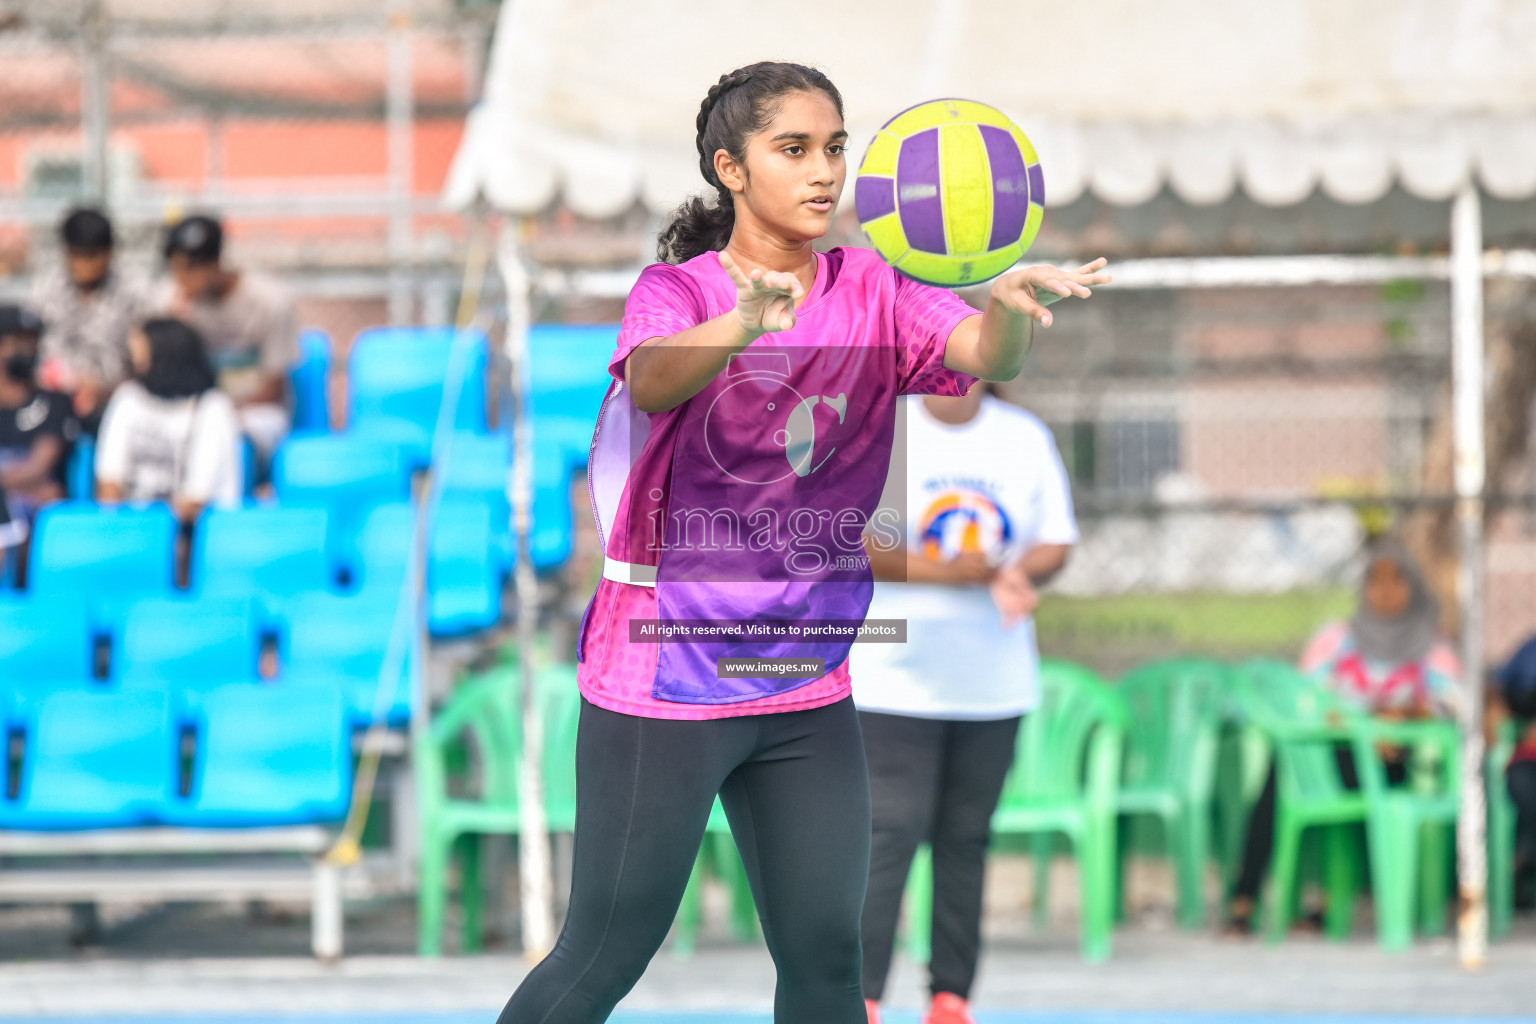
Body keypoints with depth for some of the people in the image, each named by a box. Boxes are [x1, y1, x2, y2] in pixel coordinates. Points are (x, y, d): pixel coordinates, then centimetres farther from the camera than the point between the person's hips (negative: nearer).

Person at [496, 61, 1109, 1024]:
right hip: (664, 682, -4)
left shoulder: (870, 292, 2)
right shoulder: (678, 290, -9)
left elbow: (984, 356, -15)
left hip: (808, 691, 4)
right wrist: (745, 322, -53)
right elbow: (652, 381, -31)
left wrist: (1009, 304, -40)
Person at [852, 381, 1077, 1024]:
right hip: (895, 678, -4)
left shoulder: (1026, 439, 9)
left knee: (966, 839, 4)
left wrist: (1017, 574, -14)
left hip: (994, 678, 4)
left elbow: (1057, 542, 9)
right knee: (890, 833, -11)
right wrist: (938, 570, -21)